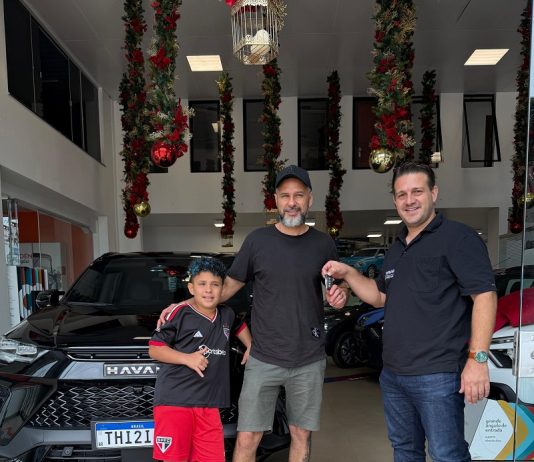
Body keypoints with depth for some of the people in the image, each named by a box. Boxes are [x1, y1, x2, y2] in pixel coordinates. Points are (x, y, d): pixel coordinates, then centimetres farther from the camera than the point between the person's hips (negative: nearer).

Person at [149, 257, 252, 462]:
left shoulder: (226, 315, 11)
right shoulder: (181, 313, -6)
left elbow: (240, 325, 36)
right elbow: (154, 349, -5)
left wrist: (251, 347, 24)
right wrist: (187, 358, -16)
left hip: (209, 403, 5)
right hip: (174, 399, -5)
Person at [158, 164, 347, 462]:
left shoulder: (323, 244, 1)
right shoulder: (258, 240, -2)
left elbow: (338, 288, 14)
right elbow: (229, 287, 6)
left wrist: (340, 297, -10)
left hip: (309, 361, 1)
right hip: (263, 359, -1)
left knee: (302, 436, 13)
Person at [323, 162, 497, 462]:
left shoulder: (458, 237, -10)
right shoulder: (397, 249, 16)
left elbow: (484, 295, -16)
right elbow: (381, 297, 24)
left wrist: (478, 358, -22)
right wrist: (348, 274, 9)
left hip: (437, 375, -8)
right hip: (393, 374, 8)